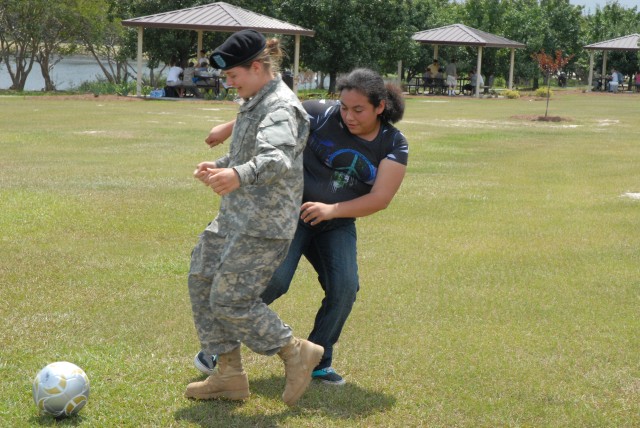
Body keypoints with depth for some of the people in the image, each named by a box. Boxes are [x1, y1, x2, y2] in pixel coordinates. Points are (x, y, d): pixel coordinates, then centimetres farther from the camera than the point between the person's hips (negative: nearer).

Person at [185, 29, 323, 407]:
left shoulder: (280, 106, -18)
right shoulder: (254, 103, 14)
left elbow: (278, 158, -37)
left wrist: (240, 174, -55)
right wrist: (220, 166, 11)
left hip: (264, 225, -10)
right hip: (234, 217, 11)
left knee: (231, 301, -9)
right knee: (202, 284, 10)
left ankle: (297, 352, 10)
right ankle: (229, 375, 19)